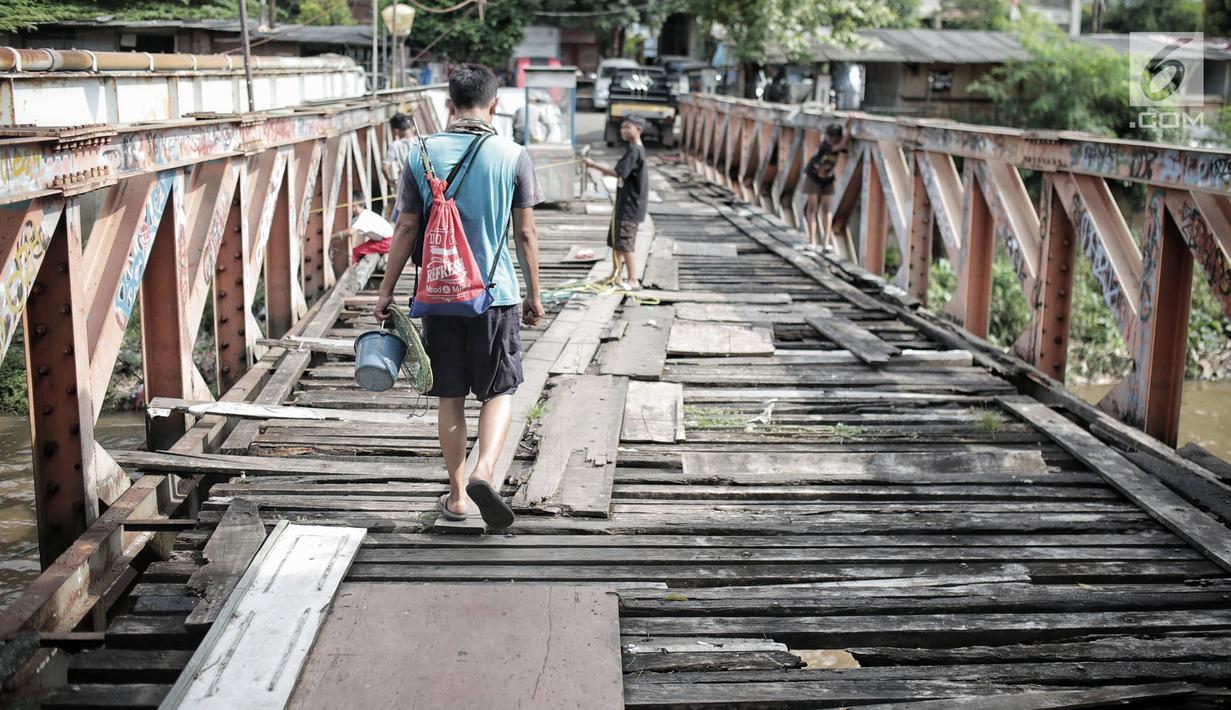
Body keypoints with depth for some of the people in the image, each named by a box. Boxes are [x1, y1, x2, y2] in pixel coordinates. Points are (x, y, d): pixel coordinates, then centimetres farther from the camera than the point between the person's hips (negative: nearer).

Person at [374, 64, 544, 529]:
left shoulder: (422, 154, -1)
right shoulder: (512, 156, -4)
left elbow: (406, 230, 0)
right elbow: (525, 234, 0)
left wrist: (386, 290, 10)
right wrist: (533, 295, 10)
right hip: (496, 293, -1)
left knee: (451, 398, 12)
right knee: (499, 391, 10)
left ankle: (458, 495, 19)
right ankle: (484, 472, -12)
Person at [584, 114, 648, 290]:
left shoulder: (634, 151, -18)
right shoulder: (636, 149, 13)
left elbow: (618, 173, -26)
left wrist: (594, 165, -21)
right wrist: (608, 171, 9)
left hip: (630, 206, -10)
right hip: (624, 205, 10)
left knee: (625, 242, -7)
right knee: (616, 240, 17)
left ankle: (633, 280, -3)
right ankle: (616, 275, 27)